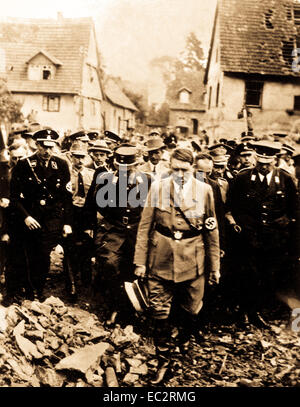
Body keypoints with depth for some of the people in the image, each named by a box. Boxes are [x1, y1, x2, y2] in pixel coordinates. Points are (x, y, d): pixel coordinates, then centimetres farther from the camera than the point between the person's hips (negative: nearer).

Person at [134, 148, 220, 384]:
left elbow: (212, 231, 5)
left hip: (192, 261, 1)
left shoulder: (204, 191, -1)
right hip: (161, 260, 0)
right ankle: (163, 360, 22)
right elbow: (145, 227, 1)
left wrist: (215, 265, 6)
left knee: (191, 309, 14)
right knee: (160, 313, 3)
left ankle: (186, 336, 48)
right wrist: (140, 261, -2)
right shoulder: (157, 187, -2)